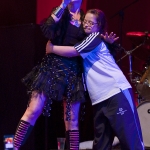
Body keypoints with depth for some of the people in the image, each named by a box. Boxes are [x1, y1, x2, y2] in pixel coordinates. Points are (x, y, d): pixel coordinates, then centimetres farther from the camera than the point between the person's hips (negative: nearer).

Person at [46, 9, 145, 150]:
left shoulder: (96, 37, -2)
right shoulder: (87, 41, 24)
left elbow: (73, 51, -12)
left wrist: (51, 48, -1)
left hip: (117, 91, -9)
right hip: (100, 97, 9)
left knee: (130, 137, -13)